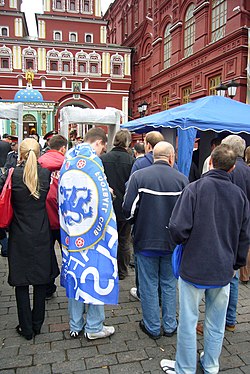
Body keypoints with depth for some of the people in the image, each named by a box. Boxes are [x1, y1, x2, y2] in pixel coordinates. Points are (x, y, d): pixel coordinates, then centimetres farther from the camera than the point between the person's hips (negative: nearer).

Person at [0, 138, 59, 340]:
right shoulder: (46, 173, -7)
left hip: (20, 236, -2)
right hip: (42, 235, 3)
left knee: (21, 283, 10)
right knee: (40, 280, 15)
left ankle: (26, 328, 21)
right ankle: (37, 324, 29)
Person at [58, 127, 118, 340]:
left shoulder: (68, 160, 7)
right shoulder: (92, 161, -14)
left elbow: (62, 199, 12)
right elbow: (103, 201, -16)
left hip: (71, 233, 7)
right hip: (93, 233, -7)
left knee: (75, 274, 14)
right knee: (94, 274, 6)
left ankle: (75, 325, 28)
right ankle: (94, 327, 20)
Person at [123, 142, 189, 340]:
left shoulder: (138, 176, -10)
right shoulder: (182, 179, -7)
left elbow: (129, 209, -12)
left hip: (146, 240, -1)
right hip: (172, 241, 2)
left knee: (149, 285, 13)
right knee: (169, 284, 18)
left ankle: (152, 327, 25)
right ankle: (170, 325, 30)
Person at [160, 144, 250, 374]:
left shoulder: (195, 188, -14)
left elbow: (178, 228, -19)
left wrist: (184, 243, 4)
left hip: (194, 267, -4)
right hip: (224, 270, 4)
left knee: (188, 321, 11)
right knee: (216, 323, 19)